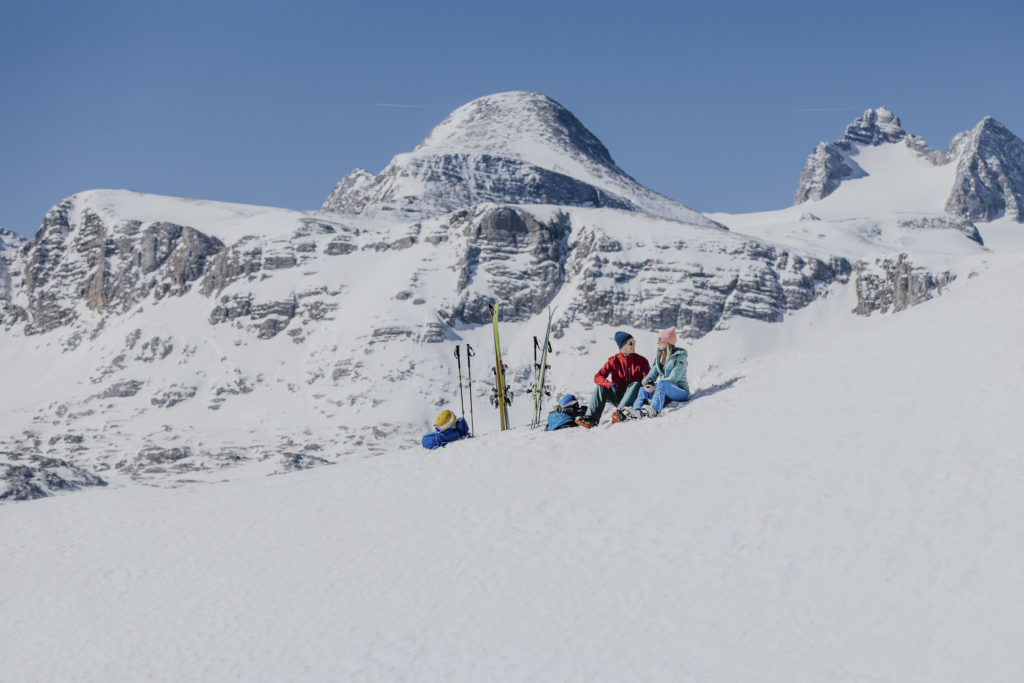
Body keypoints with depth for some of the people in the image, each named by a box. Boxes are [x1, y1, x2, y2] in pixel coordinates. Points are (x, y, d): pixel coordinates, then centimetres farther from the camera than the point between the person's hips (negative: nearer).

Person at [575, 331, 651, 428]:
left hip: (633, 398, -2)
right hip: (617, 397, 2)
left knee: (636, 384, -30)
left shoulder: (641, 361, -2)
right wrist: (610, 385, -32)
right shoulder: (613, 361, -1)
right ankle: (591, 417, -35)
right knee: (600, 386, -19)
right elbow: (597, 377, -12)